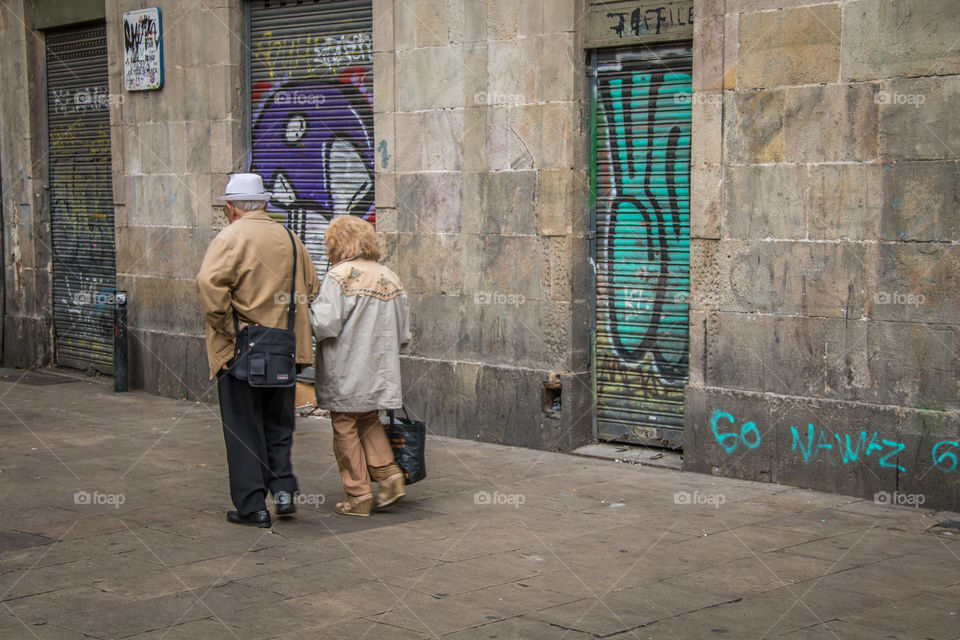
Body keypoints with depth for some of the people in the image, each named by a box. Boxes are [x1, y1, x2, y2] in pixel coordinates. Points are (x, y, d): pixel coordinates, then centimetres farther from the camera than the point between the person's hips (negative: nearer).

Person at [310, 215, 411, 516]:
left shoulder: (340, 276, -14)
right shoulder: (390, 277, 7)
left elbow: (325, 323, -20)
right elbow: (404, 332, 11)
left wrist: (306, 309, -1)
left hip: (345, 373, -6)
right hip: (379, 371, 6)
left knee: (346, 429, 4)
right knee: (370, 422, 22)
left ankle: (359, 495, 8)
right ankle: (389, 474, 9)